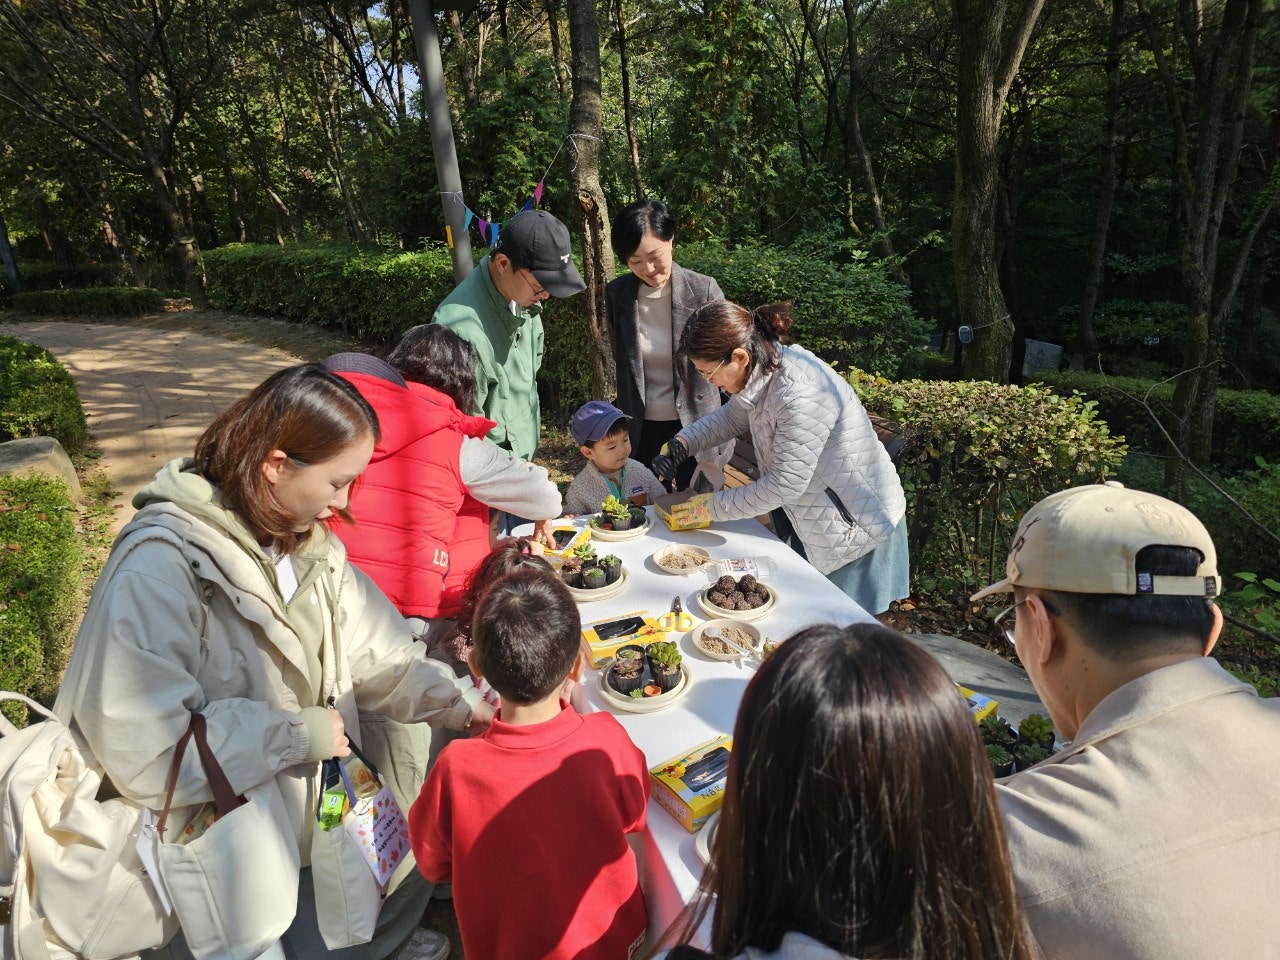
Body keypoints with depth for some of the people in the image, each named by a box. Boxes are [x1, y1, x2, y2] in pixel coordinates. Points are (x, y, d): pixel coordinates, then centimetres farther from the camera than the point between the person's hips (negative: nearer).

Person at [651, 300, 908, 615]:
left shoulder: (800, 394, -34)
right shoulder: (762, 369, -6)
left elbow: (785, 485, -29)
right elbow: (731, 417, 14)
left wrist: (713, 506, -18)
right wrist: (682, 442, -2)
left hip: (857, 528, -9)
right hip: (810, 516, 9)